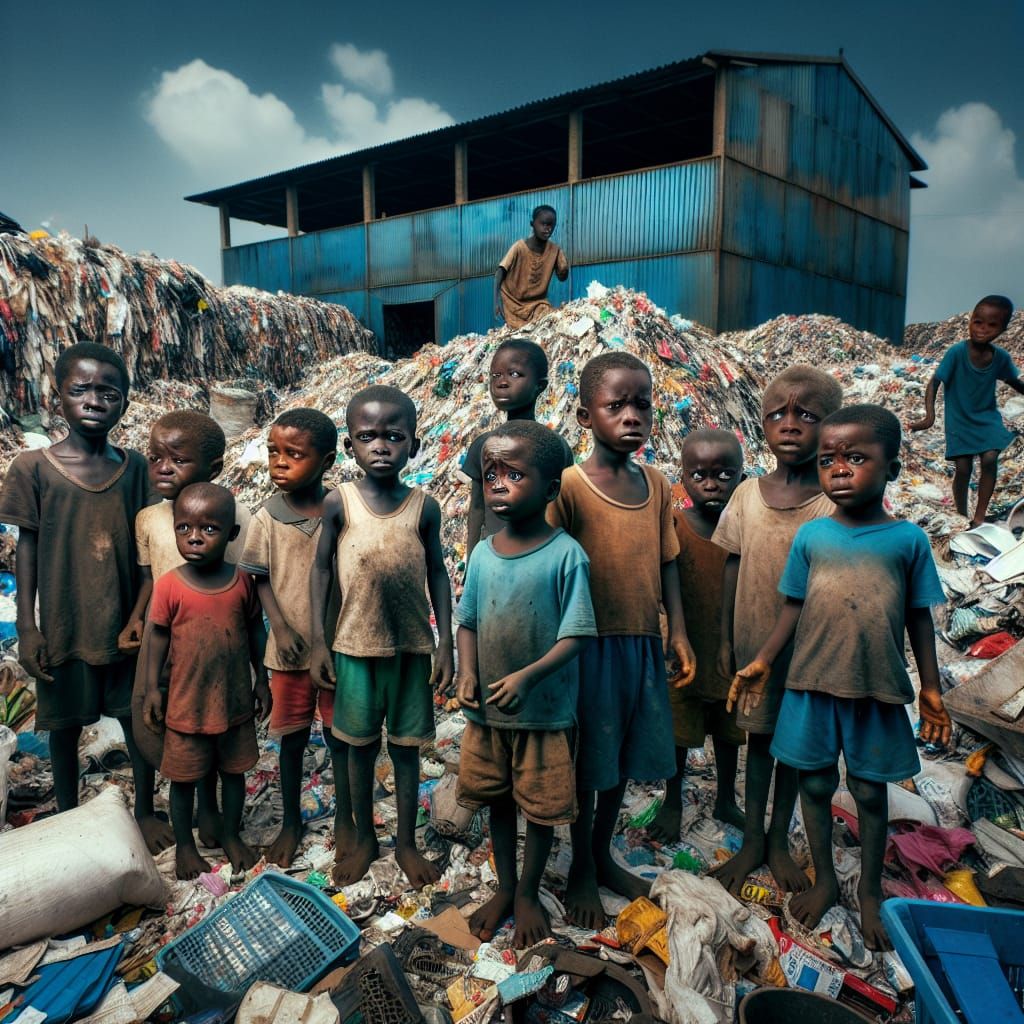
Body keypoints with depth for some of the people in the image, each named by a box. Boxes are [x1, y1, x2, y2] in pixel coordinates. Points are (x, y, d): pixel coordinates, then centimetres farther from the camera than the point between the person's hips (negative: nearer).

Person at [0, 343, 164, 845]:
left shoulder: (134, 465, -2)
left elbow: (144, 546, 3)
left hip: (127, 623, 2)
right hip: (65, 626, -1)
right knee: (65, 724, 14)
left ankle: (145, 810, 33)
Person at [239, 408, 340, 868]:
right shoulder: (267, 518, -7)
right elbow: (261, 580, -2)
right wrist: (280, 627, -14)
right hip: (290, 650, 1)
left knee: (341, 737, 13)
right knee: (292, 739, 15)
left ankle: (344, 818, 33)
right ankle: (291, 822, 35)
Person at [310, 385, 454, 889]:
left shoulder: (424, 507, -6)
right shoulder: (339, 502, -8)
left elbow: (437, 573, 1)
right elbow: (321, 568, -1)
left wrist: (445, 643, -2)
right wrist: (318, 643, -3)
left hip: (412, 646, 1)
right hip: (355, 645, 0)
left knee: (406, 746, 13)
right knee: (359, 745, 14)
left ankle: (406, 841, 31)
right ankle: (363, 838, 34)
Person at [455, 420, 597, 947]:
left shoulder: (566, 555, -17)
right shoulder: (482, 554, -3)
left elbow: (575, 635, -17)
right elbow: (467, 621, 4)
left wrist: (527, 676, -29)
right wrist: (467, 673, -12)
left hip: (545, 711, -4)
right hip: (486, 710, 4)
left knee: (540, 807, 14)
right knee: (498, 801, 20)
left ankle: (529, 893, 38)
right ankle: (504, 887, 42)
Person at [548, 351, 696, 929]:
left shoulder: (657, 486, 4)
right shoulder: (570, 487, -13)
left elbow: (667, 563, 7)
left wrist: (678, 632, 1)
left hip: (644, 644, 6)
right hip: (593, 645, -5)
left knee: (625, 758, 19)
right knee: (587, 763, 10)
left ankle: (604, 854, 41)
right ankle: (582, 871, 31)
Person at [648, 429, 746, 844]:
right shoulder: (672, 530, -15)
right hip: (684, 653, -2)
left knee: (728, 732, 21)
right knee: (678, 732, 14)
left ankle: (726, 800, 43)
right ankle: (672, 802, 36)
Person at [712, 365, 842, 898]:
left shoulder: (834, 502, -12)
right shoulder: (748, 494, -6)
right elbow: (731, 569, -1)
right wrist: (724, 640, 0)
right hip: (753, 640, 1)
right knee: (759, 736, 16)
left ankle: (779, 841, 35)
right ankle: (752, 839, 33)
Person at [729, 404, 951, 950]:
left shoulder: (908, 538, -7)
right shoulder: (810, 536, -4)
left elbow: (919, 618, 0)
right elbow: (793, 607, 2)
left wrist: (931, 690, 3)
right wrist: (762, 661, -2)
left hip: (879, 690, -1)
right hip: (813, 685, 1)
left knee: (870, 791, 13)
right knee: (815, 783, 14)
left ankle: (870, 891, 35)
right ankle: (824, 879, 36)